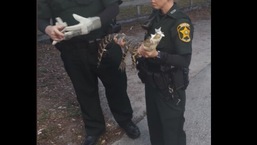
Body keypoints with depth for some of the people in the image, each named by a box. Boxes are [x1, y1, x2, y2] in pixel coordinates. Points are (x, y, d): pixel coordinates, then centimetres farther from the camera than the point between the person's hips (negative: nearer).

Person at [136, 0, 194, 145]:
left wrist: (157, 54, -32)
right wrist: (144, 48, -8)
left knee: (172, 127, 10)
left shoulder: (181, 22, -19)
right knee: (154, 121, 23)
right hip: (152, 80, 7)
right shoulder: (156, 15, 3)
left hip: (170, 85, -7)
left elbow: (184, 60, -21)